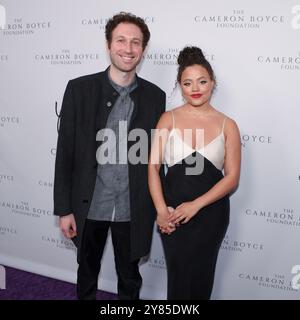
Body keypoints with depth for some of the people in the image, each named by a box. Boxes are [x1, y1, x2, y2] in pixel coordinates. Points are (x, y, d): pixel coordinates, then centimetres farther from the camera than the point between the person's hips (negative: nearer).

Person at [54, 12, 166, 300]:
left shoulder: (155, 96, -2)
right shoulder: (79, 89, -7)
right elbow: (65, 152, -6)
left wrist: (157, 207, 5)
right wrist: (64, 209, -6)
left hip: (133, 210, 1)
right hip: (88, 207, 0)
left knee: (129, 277, 19)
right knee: (87, 272, 21)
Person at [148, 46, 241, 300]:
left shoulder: (227, 125, -1)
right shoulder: (169, 119, 0)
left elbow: (232, 177, -4)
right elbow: (153, 166, -4)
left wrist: (195, 205, -14)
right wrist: (161, 210, -15)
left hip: (211, 213, 1)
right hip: (173, 212, 0)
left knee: (201, 277, 16)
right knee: (178, 276, 7)